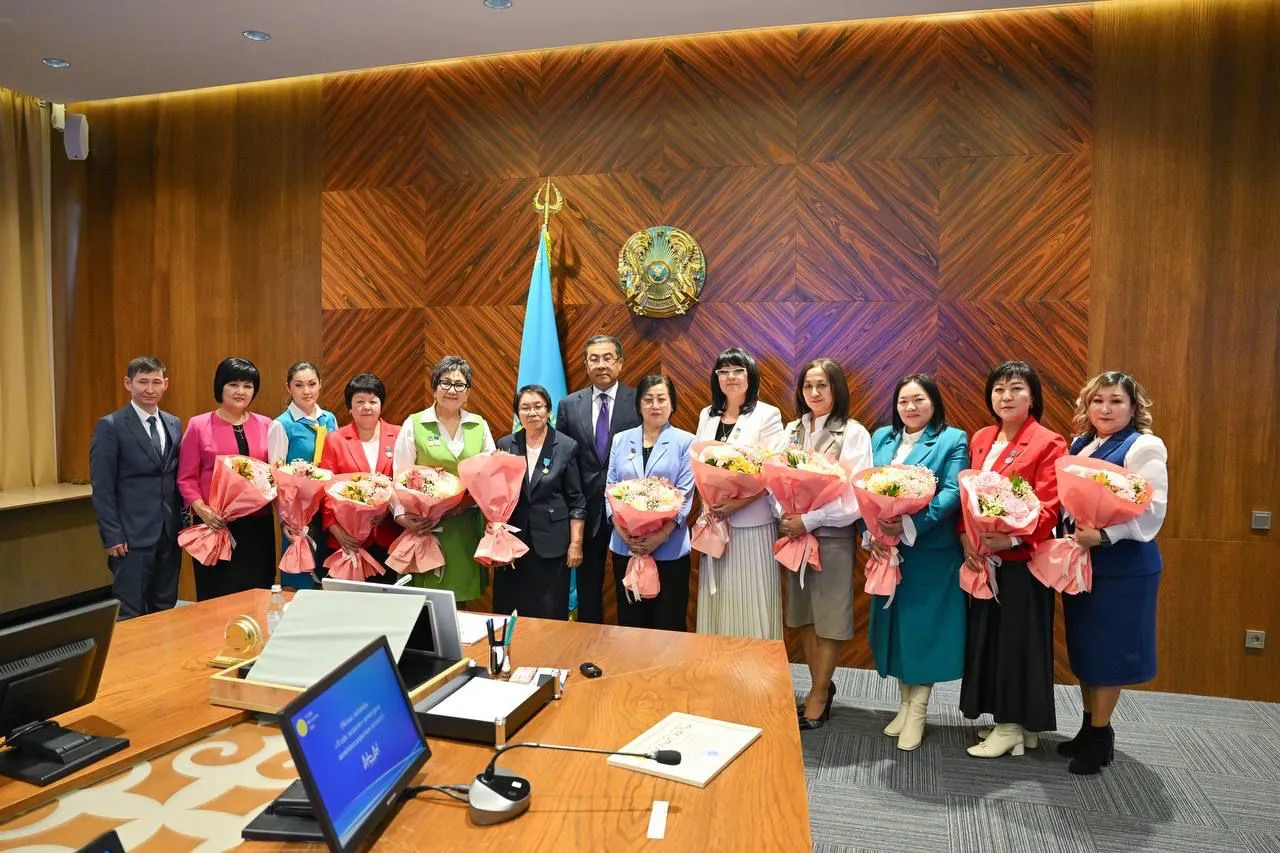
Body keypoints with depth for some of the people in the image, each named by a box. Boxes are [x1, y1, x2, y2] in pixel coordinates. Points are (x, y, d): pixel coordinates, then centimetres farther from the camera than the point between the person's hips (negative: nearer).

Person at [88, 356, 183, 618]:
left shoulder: (174, 424, 11)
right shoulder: (110, 426, -5)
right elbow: (102, 488, -8)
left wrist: (183, 521, 7)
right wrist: (112, 536, -12)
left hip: (170, 534, 5)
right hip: (132, 536, -5)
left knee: (165, 611, 12)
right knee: (130, 615, 0)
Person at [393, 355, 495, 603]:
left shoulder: (479, 425, 7)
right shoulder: (414, 424, 0)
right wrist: (402, 514, -16)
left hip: (467, 527, 3)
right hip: (425, 525, -2)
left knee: (462, 593, 8)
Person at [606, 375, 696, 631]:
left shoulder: (685, 442, -1)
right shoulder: (621, 440, 8)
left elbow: (685, 495, -6)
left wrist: (660, 536, -16)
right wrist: (623, 531, -10)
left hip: (670, 549, -3)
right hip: (625, 547, 3)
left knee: (668, 625, 5)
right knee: (630, 623, 12)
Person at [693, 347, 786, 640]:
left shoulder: (767, 415, -5)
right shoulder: (707, 415, 12)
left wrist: (738, 503, -20)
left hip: (752, 523, -5)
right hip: (714, 520, 5)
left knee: (750, 600, 1)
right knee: (719, 600, 11)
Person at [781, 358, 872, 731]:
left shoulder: (854, 434, -7)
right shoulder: (791, 431, 8)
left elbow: (855, 496, -12)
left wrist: (809, 521, -17)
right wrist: (784, 515, -12)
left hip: (832, 534, -5)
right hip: (794, 532, 5)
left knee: (829, 616, 4)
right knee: (804, 613, 12)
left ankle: (819, 697, 16)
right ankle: (821, 686, 27)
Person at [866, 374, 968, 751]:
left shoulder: (953, 440, -3)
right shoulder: (881, 438, 11)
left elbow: (952, 493, -14)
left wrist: (911, 526, -25)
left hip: (931, 552, -4)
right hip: (886, 551, 5)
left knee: (924, 627, 3)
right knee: (895, 625, 12)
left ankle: (917, 711, 16)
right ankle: (906, 702, 27)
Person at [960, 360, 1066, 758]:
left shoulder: (1049, 443, -8)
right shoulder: (980, 439, 11)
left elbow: (1047, 507, -14)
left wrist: (1012, 538, -28)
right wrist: (965, 535, -4)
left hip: (1021, 558, -6)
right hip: (982, 557, 6)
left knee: (1018, 638, 3)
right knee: (986, 635, 12)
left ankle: (1015, 725, 15)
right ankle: (1007, 719, 27)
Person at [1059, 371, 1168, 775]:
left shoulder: (1145, 447, -9)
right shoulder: (1080, 445, 11)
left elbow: (1152, 510, -18)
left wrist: (1103, 536, -29)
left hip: (1122, 567, -6)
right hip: (1079, 562, 7)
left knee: (1107, 650, 3)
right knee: (1083, 647, 14)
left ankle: (1100, 735, 18)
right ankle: (1089, 726, 29)